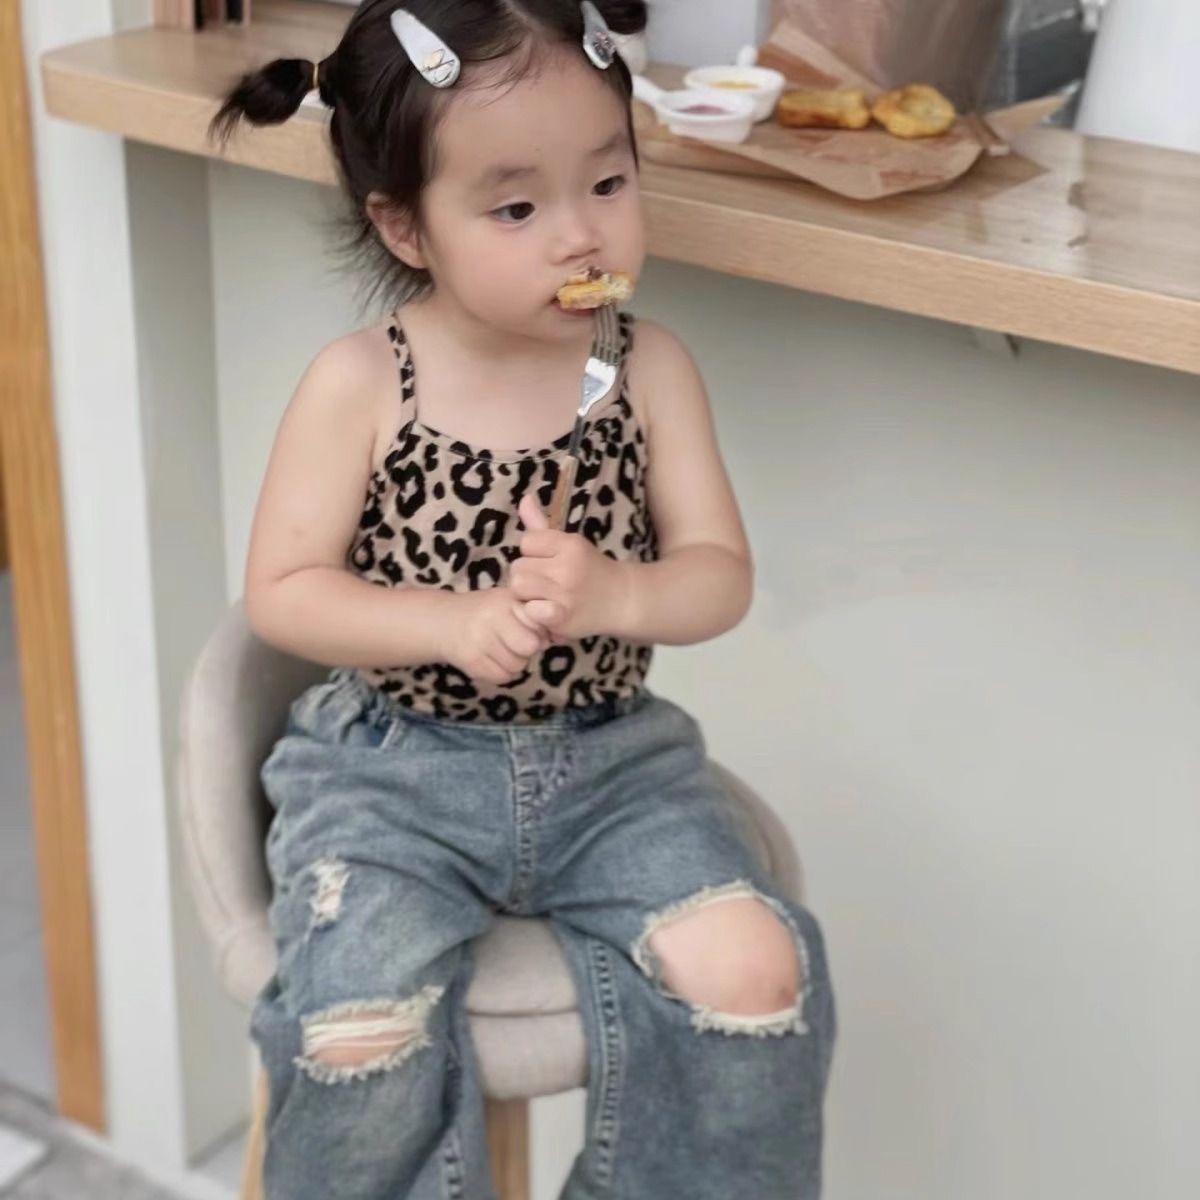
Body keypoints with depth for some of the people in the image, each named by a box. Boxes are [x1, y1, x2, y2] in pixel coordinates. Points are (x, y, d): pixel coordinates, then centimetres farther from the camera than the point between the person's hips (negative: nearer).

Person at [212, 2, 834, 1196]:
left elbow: (719, 578, -4)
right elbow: (280, 594, -8)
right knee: (365, 1034, -24)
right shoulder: (358, 385, -10)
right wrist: (456, 623, -23)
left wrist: (610, 596, -26)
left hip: (608, 757, 2)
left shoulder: (649, 367, -3)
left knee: (753, 972, -18)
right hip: (395, 770, -2)